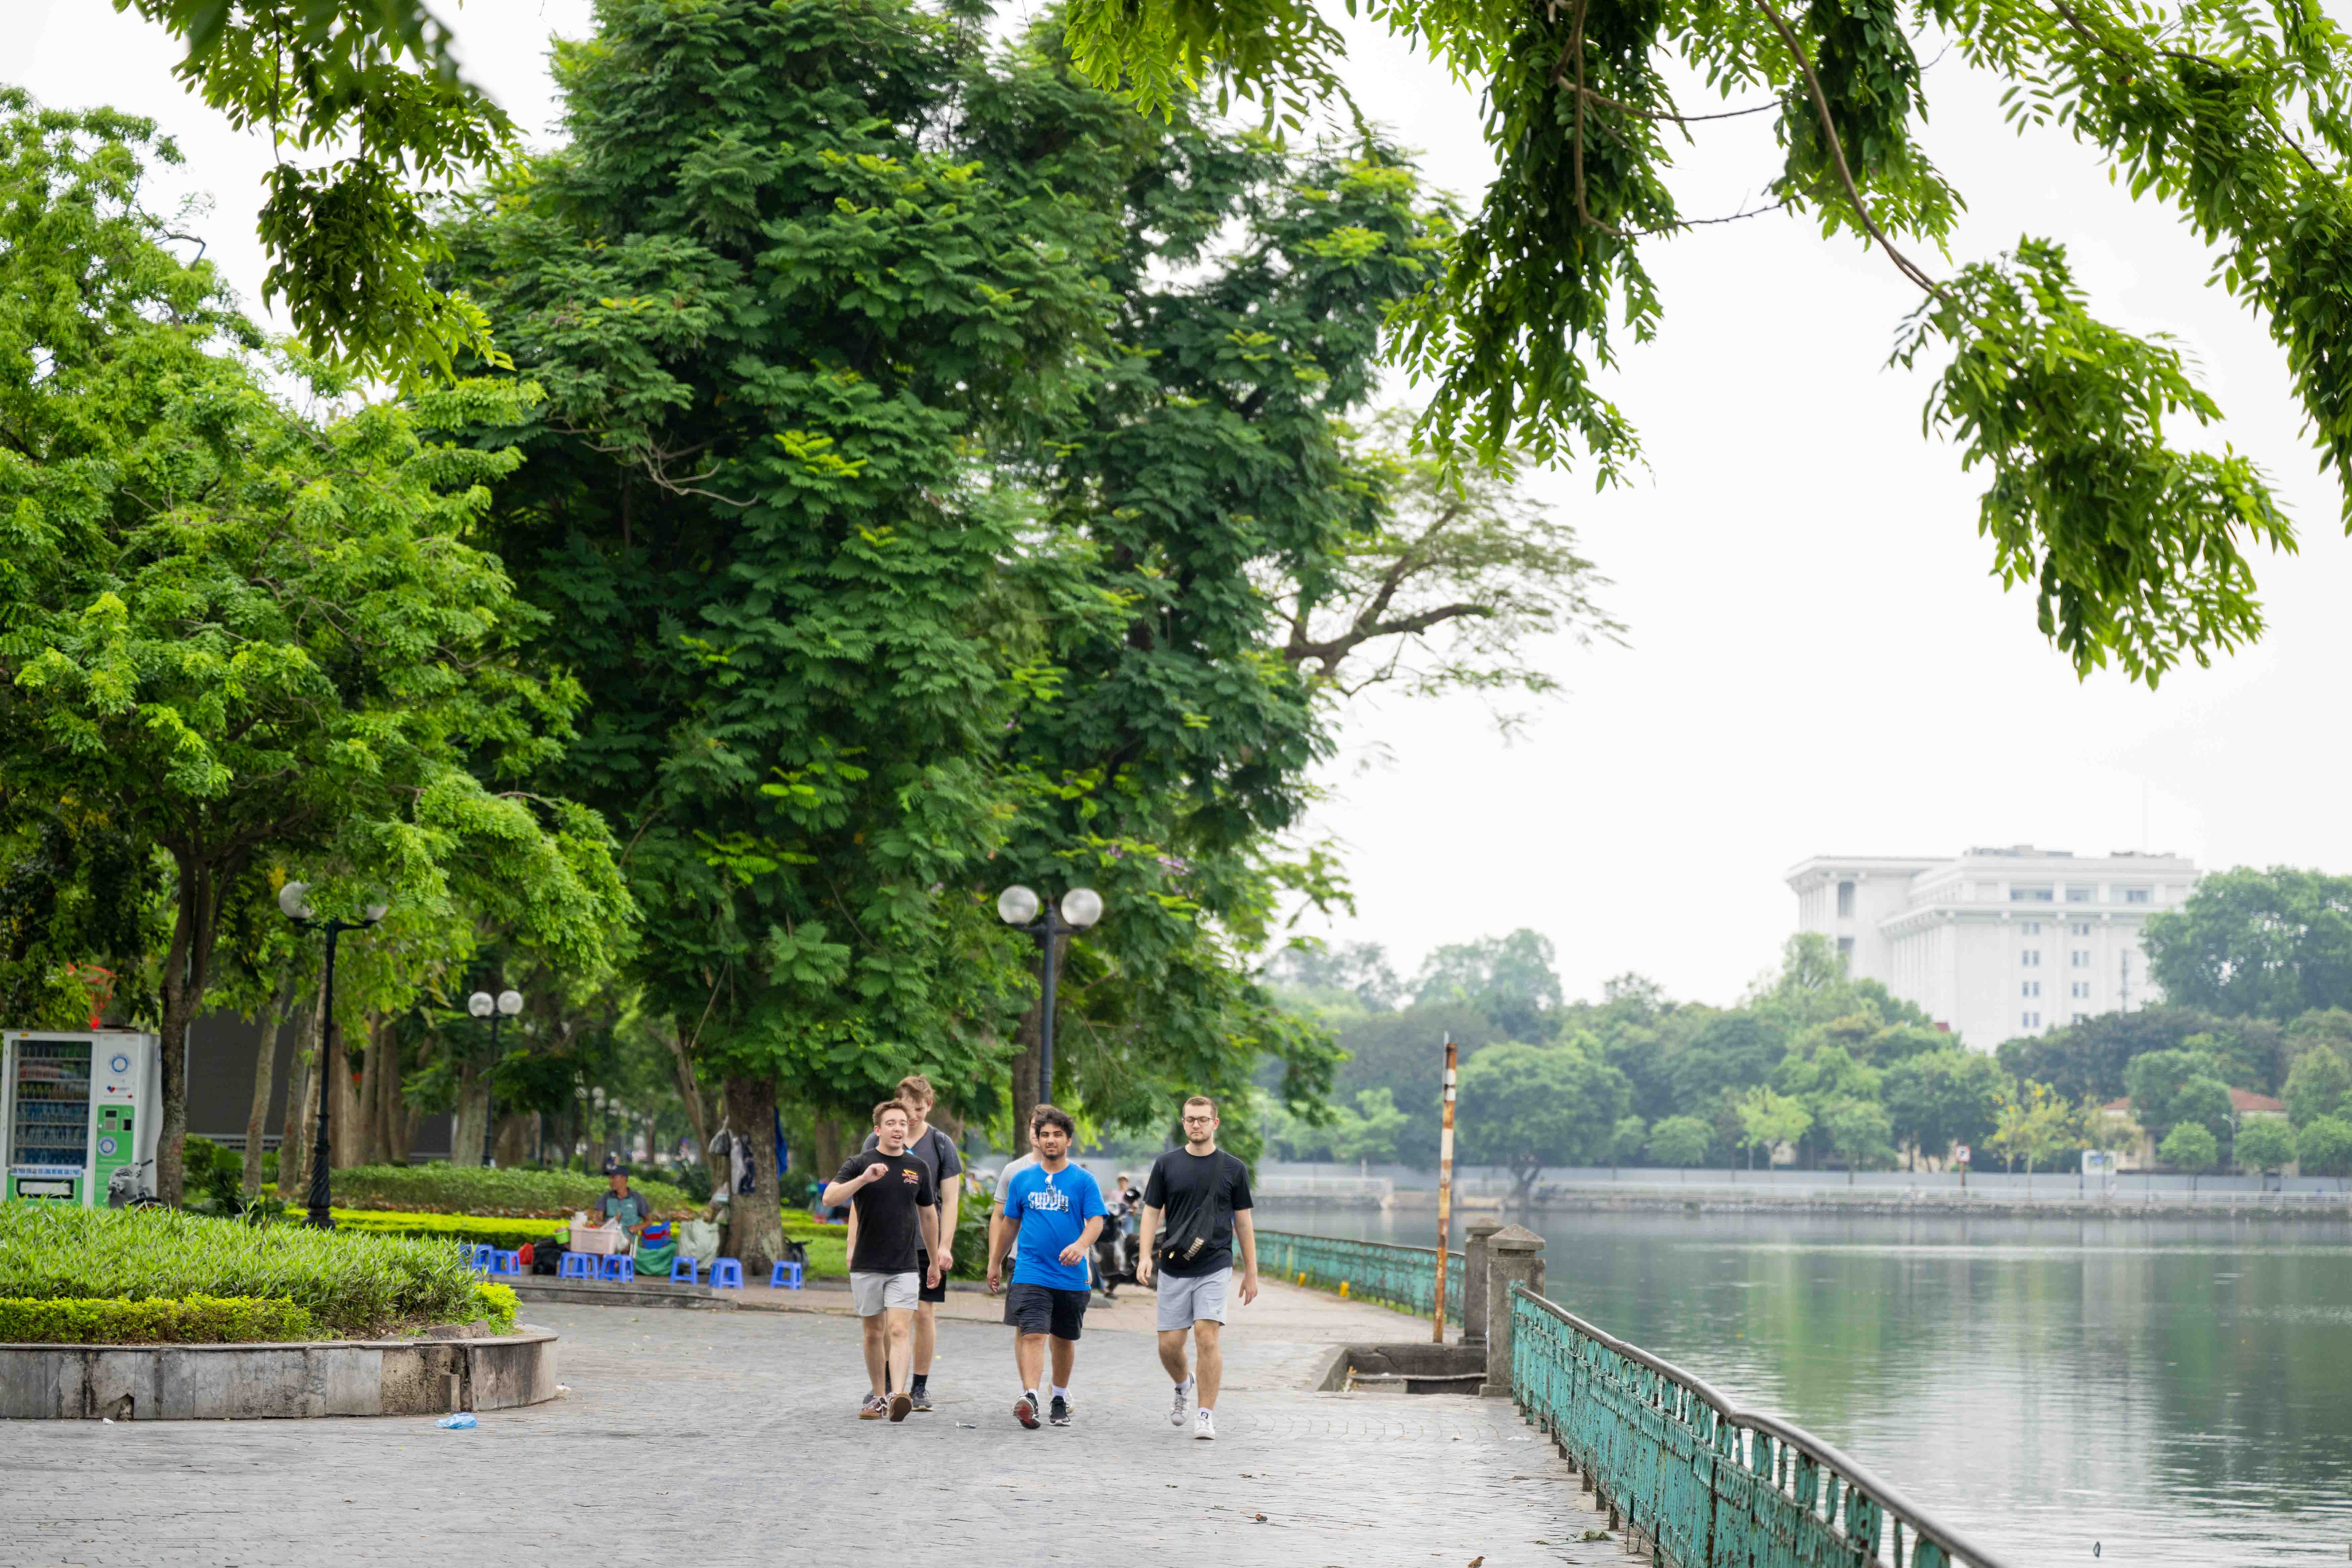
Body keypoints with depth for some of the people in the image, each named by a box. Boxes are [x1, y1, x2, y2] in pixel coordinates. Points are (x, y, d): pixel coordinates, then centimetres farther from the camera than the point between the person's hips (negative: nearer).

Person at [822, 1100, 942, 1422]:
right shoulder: (859, 1164, -3)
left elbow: (928, 1215, 17)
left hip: (905, 1267, 0)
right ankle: (879, 1397, 22)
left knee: (900, 1331, -13)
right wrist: (864, 1178, -33)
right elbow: (830, 1197, -18)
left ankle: (898, 1396, -25)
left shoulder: (918, 1168, 6)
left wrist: (935, 1262, 21)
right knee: (875, 1332, 10)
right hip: (867, 1265, 0)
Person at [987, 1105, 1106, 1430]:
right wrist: (995, 1263, 21)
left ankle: (1060, 1400, 30)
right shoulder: (1022, 1178, 7)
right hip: (1030, 1272, 0)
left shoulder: (1082, 1180, 0)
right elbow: (1008, 1222, 17)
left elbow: (1096, 1221, -8)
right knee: (1033, 1334, -17)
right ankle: (1029, 1398, -27)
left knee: (1064, 1339, 13)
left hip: (1071, 1276, 0)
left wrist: (1081, 1245, -28)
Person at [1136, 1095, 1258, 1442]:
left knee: (1207, 1337, -14)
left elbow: (1243, 1222, 9)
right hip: (1173, 1269, 1)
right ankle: (1183, 1386, 34)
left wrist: (1251, 1273, 8)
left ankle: (1205, 1415, -6)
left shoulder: (1233, 1169, 5)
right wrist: (1146, 1256, -9)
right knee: (1169, 1345, 1)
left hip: (1215, 1267, -1)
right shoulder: (1166, 1165, 5)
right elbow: (1152, 1212, 6)